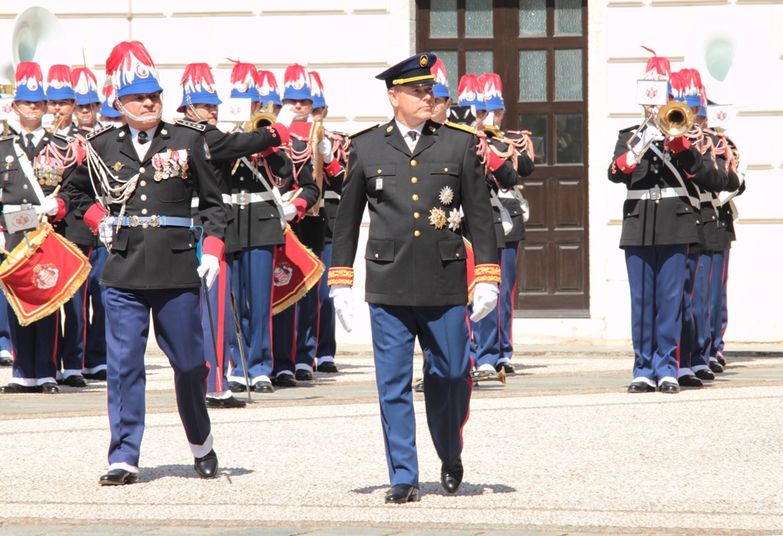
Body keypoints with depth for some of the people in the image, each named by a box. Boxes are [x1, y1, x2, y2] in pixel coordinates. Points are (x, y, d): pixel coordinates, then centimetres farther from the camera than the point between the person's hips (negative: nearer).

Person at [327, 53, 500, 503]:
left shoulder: (460, 144, 5)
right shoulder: (367, 147, 5)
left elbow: (480, 214, 7)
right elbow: (348, 217, 11)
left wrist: (487, 278, 2)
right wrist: (340, 281, 8)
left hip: (445, 284, 0)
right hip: (389, 284, 0)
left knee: (451, 376, 5)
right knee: (394, 384, 0)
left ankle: (451, 457, 29)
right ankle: (404, 478, 6)